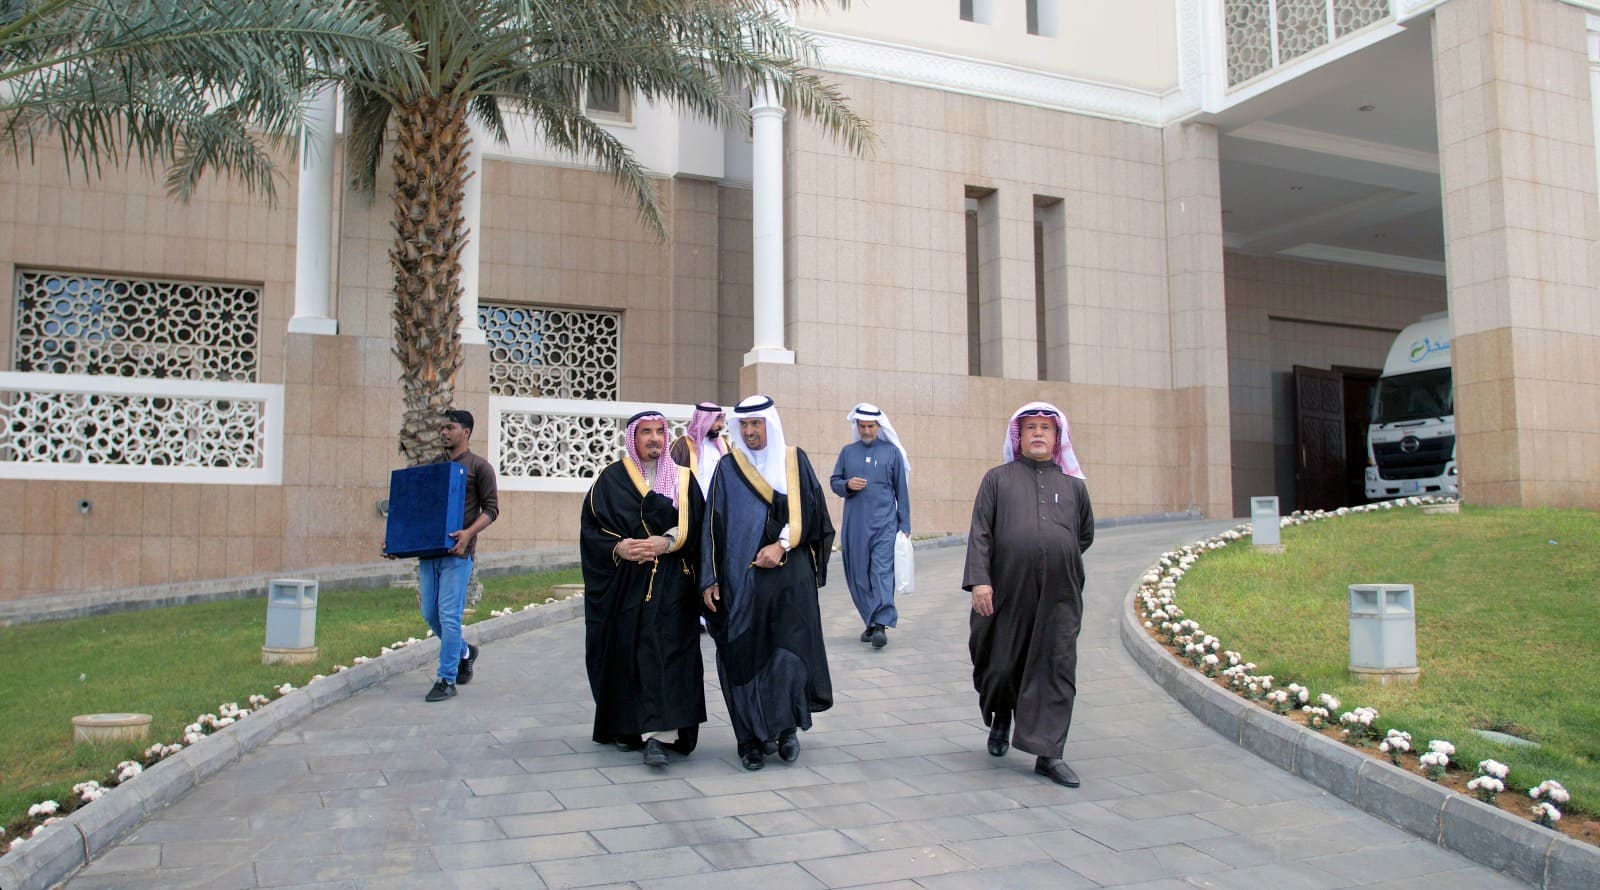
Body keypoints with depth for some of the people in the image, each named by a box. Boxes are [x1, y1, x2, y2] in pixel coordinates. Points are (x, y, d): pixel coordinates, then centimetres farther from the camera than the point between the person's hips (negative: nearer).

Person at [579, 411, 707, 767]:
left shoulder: (683, 479, 8)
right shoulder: (611, 479, 7)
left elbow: (696, 527, 1)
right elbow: (590, 528, 2)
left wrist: (666, 543, -16)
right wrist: (617, 548, -15)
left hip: (671, 585, -1)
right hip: (624, 583, 1)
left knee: (664, 653, -11)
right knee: (626, 651, 5)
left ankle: (657, 735, -15)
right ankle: (626, 726, 21)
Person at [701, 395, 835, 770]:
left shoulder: (795, 462, 6)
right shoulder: (728, 468, 5)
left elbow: (808, 512, 2)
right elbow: (713, 525, 3)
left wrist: (782, 546, -12)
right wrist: (710, 579, -3)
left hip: (791, 578, 0)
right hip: (741, 580, 0)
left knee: (790, 651, -5)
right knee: (745, 655, 0)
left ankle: (786, 727, 13)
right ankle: (752, 738, 11)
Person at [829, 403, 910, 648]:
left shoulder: (892, 452, 5)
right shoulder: (847, 452, 10)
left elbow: (901, 490, 7)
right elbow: (834, 481, 14)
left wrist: (905, 524, 4)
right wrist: (847, 485, -9)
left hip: (884, 523, -3)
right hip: (855, 524, 3)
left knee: (882, 571, -12)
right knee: (858, 575, 5)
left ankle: (881, 624, -16)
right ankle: (870, 622, 16)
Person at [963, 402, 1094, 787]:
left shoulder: (1073, 485, 12)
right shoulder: (998, 478, 6)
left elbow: (1086, 535, 25)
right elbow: (980, 532, -2)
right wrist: (979, 579, -13)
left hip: (1059, 595, 2)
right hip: (1008, 591, -1)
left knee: (1056, 671, -2)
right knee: (1002, 664, 7)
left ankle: (1048, 754, 3)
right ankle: (1000, 720, 37)